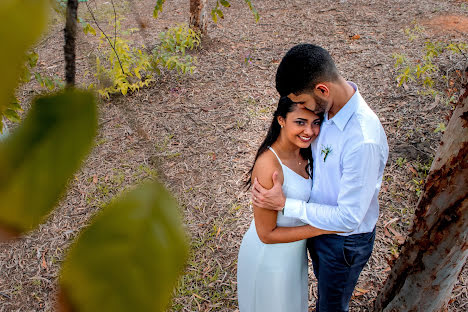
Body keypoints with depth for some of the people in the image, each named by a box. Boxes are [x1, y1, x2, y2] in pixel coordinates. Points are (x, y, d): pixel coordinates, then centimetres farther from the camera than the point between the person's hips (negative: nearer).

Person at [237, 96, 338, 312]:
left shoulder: (303, 152, -9)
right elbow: (267, 234, -27)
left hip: (295, 251, 7)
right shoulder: (268, 166, -34)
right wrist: (321, 228, -25)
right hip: (269, 257, -7)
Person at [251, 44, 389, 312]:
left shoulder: (363, 141, -39)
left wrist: (286, 205, -26)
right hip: (319, 224, 7)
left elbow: (349, 217, -32)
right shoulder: (328, 107, -13)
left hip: (345, 241, -7)